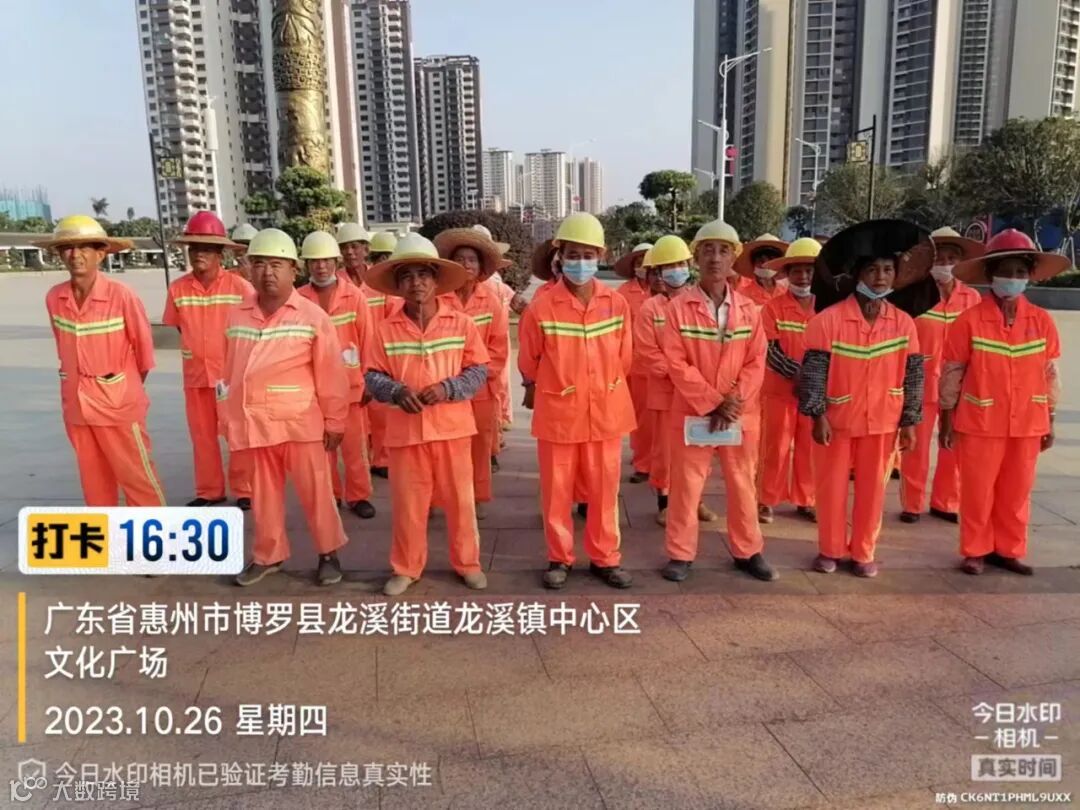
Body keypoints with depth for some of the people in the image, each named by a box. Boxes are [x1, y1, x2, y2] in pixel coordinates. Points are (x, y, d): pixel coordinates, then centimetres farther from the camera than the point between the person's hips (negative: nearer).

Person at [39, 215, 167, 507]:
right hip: (75, 404, 5)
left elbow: (143, 344, -3)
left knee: (137, 476, 3)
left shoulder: (121, 296, -15)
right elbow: (63, 345, 13)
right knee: (94, 479, 16)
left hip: (118, 402, -5)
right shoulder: (54, 298, -2)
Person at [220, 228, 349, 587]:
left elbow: (330, 374, -6)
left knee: (314, 490, 6)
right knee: (264, 492, 15)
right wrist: (231, 416, 12)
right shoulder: (238, 315, 5)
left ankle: (329, 553, 22)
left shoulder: (312, 316, -7)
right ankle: (269, 554, 30)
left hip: (300, 421, -4)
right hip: (255, 421, 4)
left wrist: (334, 421, -4)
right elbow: (231, 369, 10)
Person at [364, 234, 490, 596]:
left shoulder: (461, 323, -4)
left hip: (452, 426, 0)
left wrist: (447, 389, -17)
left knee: (459, 499, 11)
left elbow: (479, 370, -2)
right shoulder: (386, 329, -2)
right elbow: (373, 376, 1)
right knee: (407, 502, 11)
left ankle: (467, 562, 29)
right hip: (404, 428, 1)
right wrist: (395, 391, -19)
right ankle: (406, 568, 27)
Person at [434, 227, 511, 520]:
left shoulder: (492, 301, 2)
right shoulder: (439, 300, -6)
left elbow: (499, 348, 2)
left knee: (480, 445, 9)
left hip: (481, 386, 2)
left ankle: (479, 497, 23)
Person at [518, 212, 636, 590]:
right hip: (557, 413, -2)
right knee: (557, 491, 10)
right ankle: (559, 558, 26)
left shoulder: (617, 303, -3)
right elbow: (528, 364, 2)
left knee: (604, 490, 12)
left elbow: (622, 358, 10)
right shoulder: (540, 307, -11)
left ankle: (605, 558, 28)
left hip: (605, 412, 2)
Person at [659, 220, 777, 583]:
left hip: (741, 414, 3)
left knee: (742, 484, 13)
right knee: (686, 484, 6)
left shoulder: (748, 309, 3)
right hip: (692, 411, -2)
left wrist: (733, 403, -13)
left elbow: (756, 363, 0)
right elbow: (677, 364, -11)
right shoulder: (679, 307, -6)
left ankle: (748, 551, 28)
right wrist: (713, 402, -16)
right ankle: (680, 553, 18)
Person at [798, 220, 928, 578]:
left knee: (872, 489, 10)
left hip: (883, 422, 3)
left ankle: (863, 552, 26)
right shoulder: (828, 319, -11)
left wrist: (910, 421, 3)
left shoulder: (904, 323, 0)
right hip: (837, 420, -2)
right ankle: (830, 549, 25)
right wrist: (818, 415, -14)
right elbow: (813, 370, -10)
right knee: (831, 487, 8)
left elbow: (913, 375, 4)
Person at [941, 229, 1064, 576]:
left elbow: (1049, 374, 8)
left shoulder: (1042, 321, 1)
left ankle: (1009, 549, 29)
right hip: (979, 424, -3)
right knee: (977, 491, 7)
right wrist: (946, 421, -4)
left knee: (1016, 492, 13)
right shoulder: (969, 321, -9)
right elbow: (951, 374, -5)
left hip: (1027, 425, 3)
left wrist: (1049, 422, 9)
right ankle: (976, 551, 23)